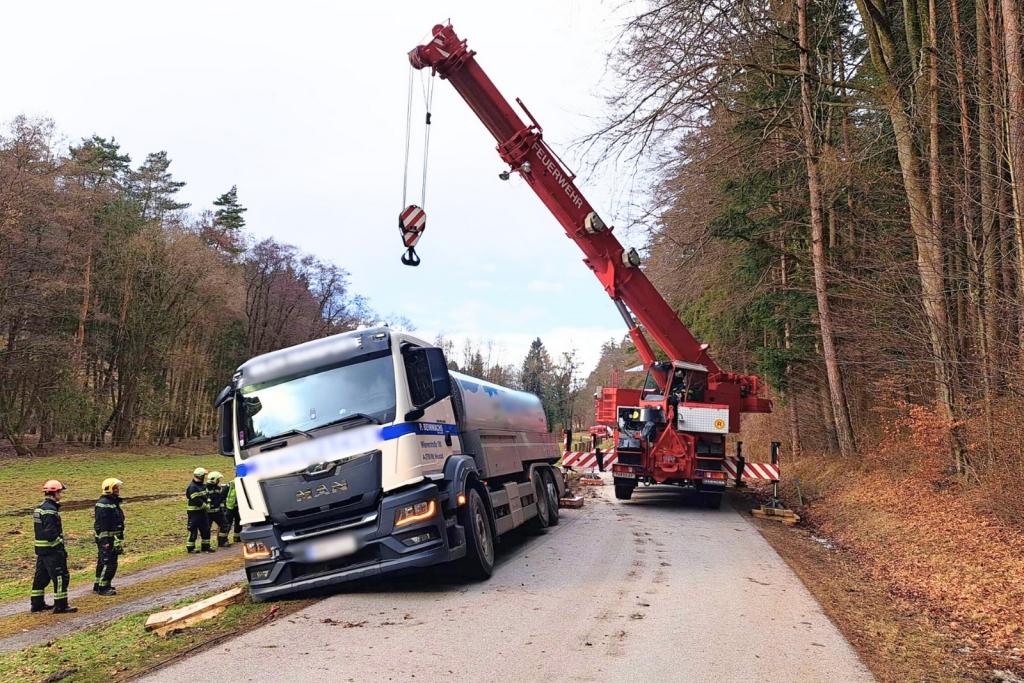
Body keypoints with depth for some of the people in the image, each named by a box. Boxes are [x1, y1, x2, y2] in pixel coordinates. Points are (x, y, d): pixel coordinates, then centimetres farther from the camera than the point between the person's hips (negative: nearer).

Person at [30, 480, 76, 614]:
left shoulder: (39, 508, 14)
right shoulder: (50, 510, -19)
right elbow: (50, 533, -24)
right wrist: (61, 546, -16)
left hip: (40, 548, 10)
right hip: (52, 549, -10)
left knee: (41, 576, 17)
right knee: (61, 576, -4)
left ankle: (37, 604, 25)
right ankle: (61, 605, -2)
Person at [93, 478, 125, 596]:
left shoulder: (114, 502, 14)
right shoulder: (103, 504, -17)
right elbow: (102, 525, -22)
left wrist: (120, 539, 25)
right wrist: (105, 541, -25)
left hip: (114, 539, 10)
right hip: (106, 538, -10)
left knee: (103, 563, 16)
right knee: (109, 563, -7)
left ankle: (98, 586, 25)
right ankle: (103, 588, 1)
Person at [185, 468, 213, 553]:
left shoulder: (203, 485, 10)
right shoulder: (192, 487, -19)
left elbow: (207, 495, 15)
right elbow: (196, 500, -24)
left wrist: (208, 504, -2)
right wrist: (205, 506, -16)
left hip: (203, 511, 9)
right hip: (194, 512, -9)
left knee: (206, 529, 12)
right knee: (193, 530, -2)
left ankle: (205, 546, 21)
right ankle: (190, 548, 6)